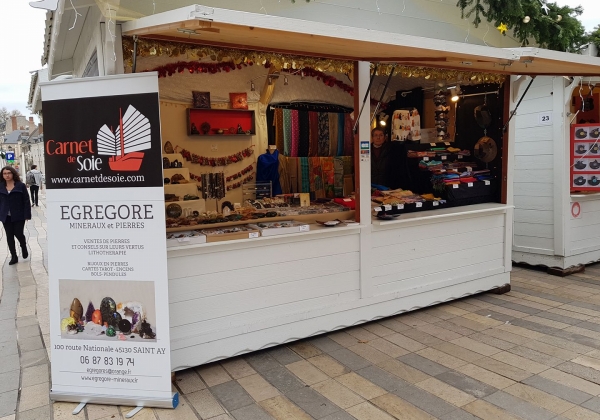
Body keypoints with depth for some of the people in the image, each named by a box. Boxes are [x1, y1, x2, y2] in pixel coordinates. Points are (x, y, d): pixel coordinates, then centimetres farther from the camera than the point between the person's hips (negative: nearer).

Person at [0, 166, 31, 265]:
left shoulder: (21, 186, -5)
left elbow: (26, 201, -6)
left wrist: (27, 215, -12)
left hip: (18, 215, -3)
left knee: (18, 234, -3)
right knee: (9, 236, 6)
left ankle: (24, 247, 29)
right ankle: (14, 257, 16)